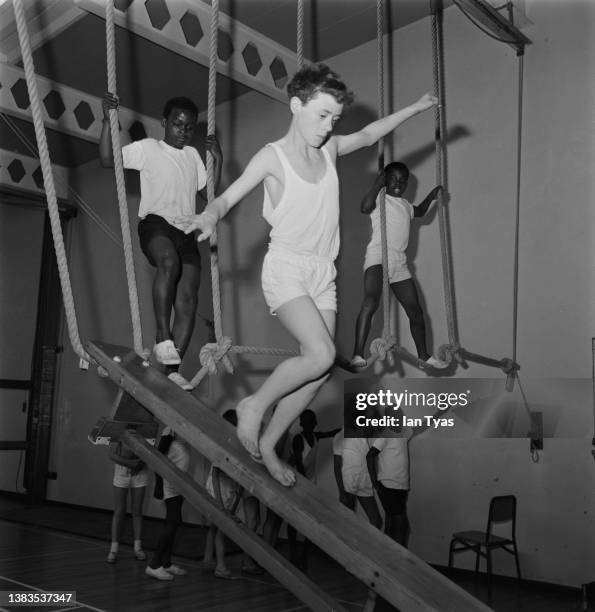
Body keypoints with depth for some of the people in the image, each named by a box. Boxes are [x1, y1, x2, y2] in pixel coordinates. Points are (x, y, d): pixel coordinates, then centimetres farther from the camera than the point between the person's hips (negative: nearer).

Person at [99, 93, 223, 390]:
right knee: (169, 261, -39)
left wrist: (218, 159, 16)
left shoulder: (192, 155, 25)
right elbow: (107, 159, 0)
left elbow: (209, 194, 25)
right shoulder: (147, 148, 10)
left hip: (185, 230, 5)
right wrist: (108, 120, -10)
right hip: (155, 222, -4)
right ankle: (162, 339, -32)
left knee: (188, 297, -13)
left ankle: (172, 370, -12)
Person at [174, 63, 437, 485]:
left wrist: (415, 108, 30)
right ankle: (254, 405, 2)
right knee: (321, 355, -24)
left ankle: (267, 444, 16)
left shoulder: (329, 149, 8)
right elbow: (227, 199, -14)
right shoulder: (272, 157, -8)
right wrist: (210, 216, -37)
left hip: (323, 272, 6)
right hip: (286, 268, -6)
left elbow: (368, 135, 26)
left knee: (319, 370, 0)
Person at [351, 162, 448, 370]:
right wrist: (377, 185, -17)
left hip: (399, 262, 8)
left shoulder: (404, 204, 22)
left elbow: (418, 212, 46)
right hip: (377, 255, -8)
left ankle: (423, 354, 31)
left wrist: (431, 197, 32)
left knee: (415, 311, 14)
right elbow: (365, 208, -23)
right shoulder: (380, 197, 1)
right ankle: (357, 355, -35)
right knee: (371, 301, -31)